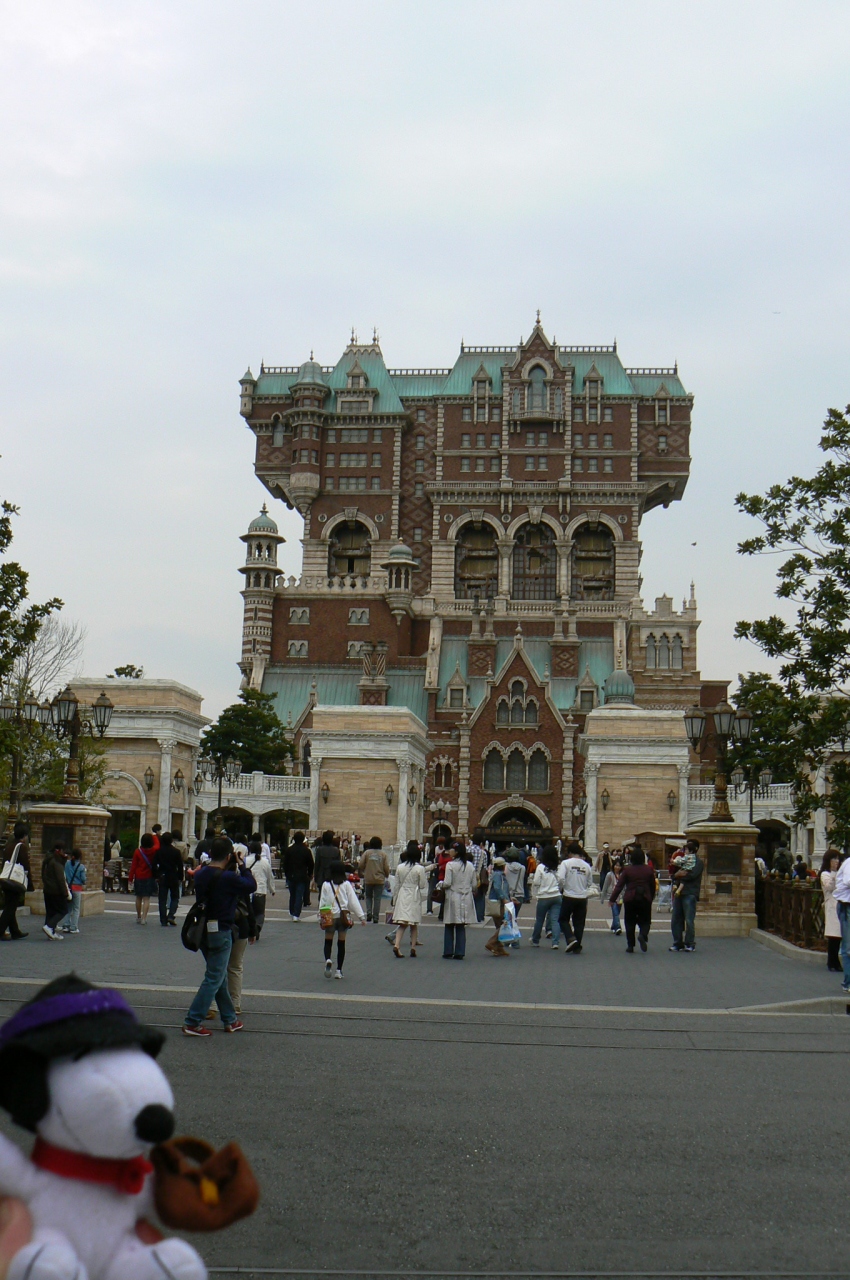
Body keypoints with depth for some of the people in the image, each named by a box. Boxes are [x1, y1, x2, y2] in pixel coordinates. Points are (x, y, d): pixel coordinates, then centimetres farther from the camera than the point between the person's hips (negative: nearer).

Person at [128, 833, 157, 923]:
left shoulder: (138, 852, -7)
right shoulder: (154, 851, -7)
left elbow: (133, 865, -4)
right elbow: (157, 844, 16)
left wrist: (130, 878, 3)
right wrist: (153, 835, 29)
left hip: (139, 878, 1)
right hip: (149, 878, -1)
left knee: (139, 897, 15)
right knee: (146, 898, -1)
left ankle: (138, 917, 26)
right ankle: (144, 918, -10)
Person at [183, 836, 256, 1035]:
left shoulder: (200, 874, 2)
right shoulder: (228, 877, -19)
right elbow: (252, 884, -9)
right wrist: (240, 866, 0)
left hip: (202, 931, 8)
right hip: (221, 932, -8)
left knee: (219, 976, 19)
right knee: (214, 979, 0)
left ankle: (230, 1019, 30)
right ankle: (193, 1023, -2)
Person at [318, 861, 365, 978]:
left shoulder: (326, 885, -2)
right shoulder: (346, 884, -2)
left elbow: (322, 902, 1)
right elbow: (353, 901, -2)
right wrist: (361, 916, 1)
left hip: (330, 917, 0)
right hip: (344, 916, 0)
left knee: (328, 941, 10)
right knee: (341, 943, 8)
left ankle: (328, 960, -19)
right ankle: (339, 970, 9)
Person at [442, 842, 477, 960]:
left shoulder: (451, 865, -12)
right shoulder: (470, 865, 2)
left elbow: (447, 883, -16)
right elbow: (474, 884, 4)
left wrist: (441, 885, 4)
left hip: (453, 898, -4)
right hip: (465, 899, 4)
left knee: (449, 927, 7)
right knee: (461, 927, 9)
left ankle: (448, 952, 7)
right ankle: (460, 953, 7)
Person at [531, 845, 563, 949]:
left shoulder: (541, 867, -9)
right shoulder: (558, 868, -2)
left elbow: (536, 882, -7)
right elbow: (561, 883, 4)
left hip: (544, 897, -2)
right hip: (557, 897, 2)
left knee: (539, 920, 13)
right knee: (555, 920, 1)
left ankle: (535, 940, 27)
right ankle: (555, 942, -9)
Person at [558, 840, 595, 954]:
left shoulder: (566, 863, -8)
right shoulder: (587, 866, 3)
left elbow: (560, 879, -17)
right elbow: (590, 883, 9)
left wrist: (561, 889, 0)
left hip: (569, 897, -3)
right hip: (583, 898, 3)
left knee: (563, 919, 12)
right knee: (579, 923, 11)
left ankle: (571, 938, -9)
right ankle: (577, 947, 11)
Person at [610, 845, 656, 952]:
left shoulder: (627, 870, -5)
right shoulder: (649, 870, 2)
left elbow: (619, 885, -5)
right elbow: (653, 886, 8)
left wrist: (612, 899, 0)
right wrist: (651, 898, 21)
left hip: (630, 899, -1)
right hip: (645, 899, 1)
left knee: (630, 922, 10)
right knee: (645, 920, 10)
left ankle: (630, 945, 7)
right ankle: (643, 935, -20)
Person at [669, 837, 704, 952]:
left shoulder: (698, 862, 2)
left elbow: (692, 875, -14)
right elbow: (674, 874, 19)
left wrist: (679, 875, -3)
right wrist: (675, 883, -2)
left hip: (690, 894, -7)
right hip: (678, 893, 7)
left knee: (689, 920, -8)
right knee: (675, 920, 5)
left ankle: (690, 944, -1)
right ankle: (678, 944, 12)